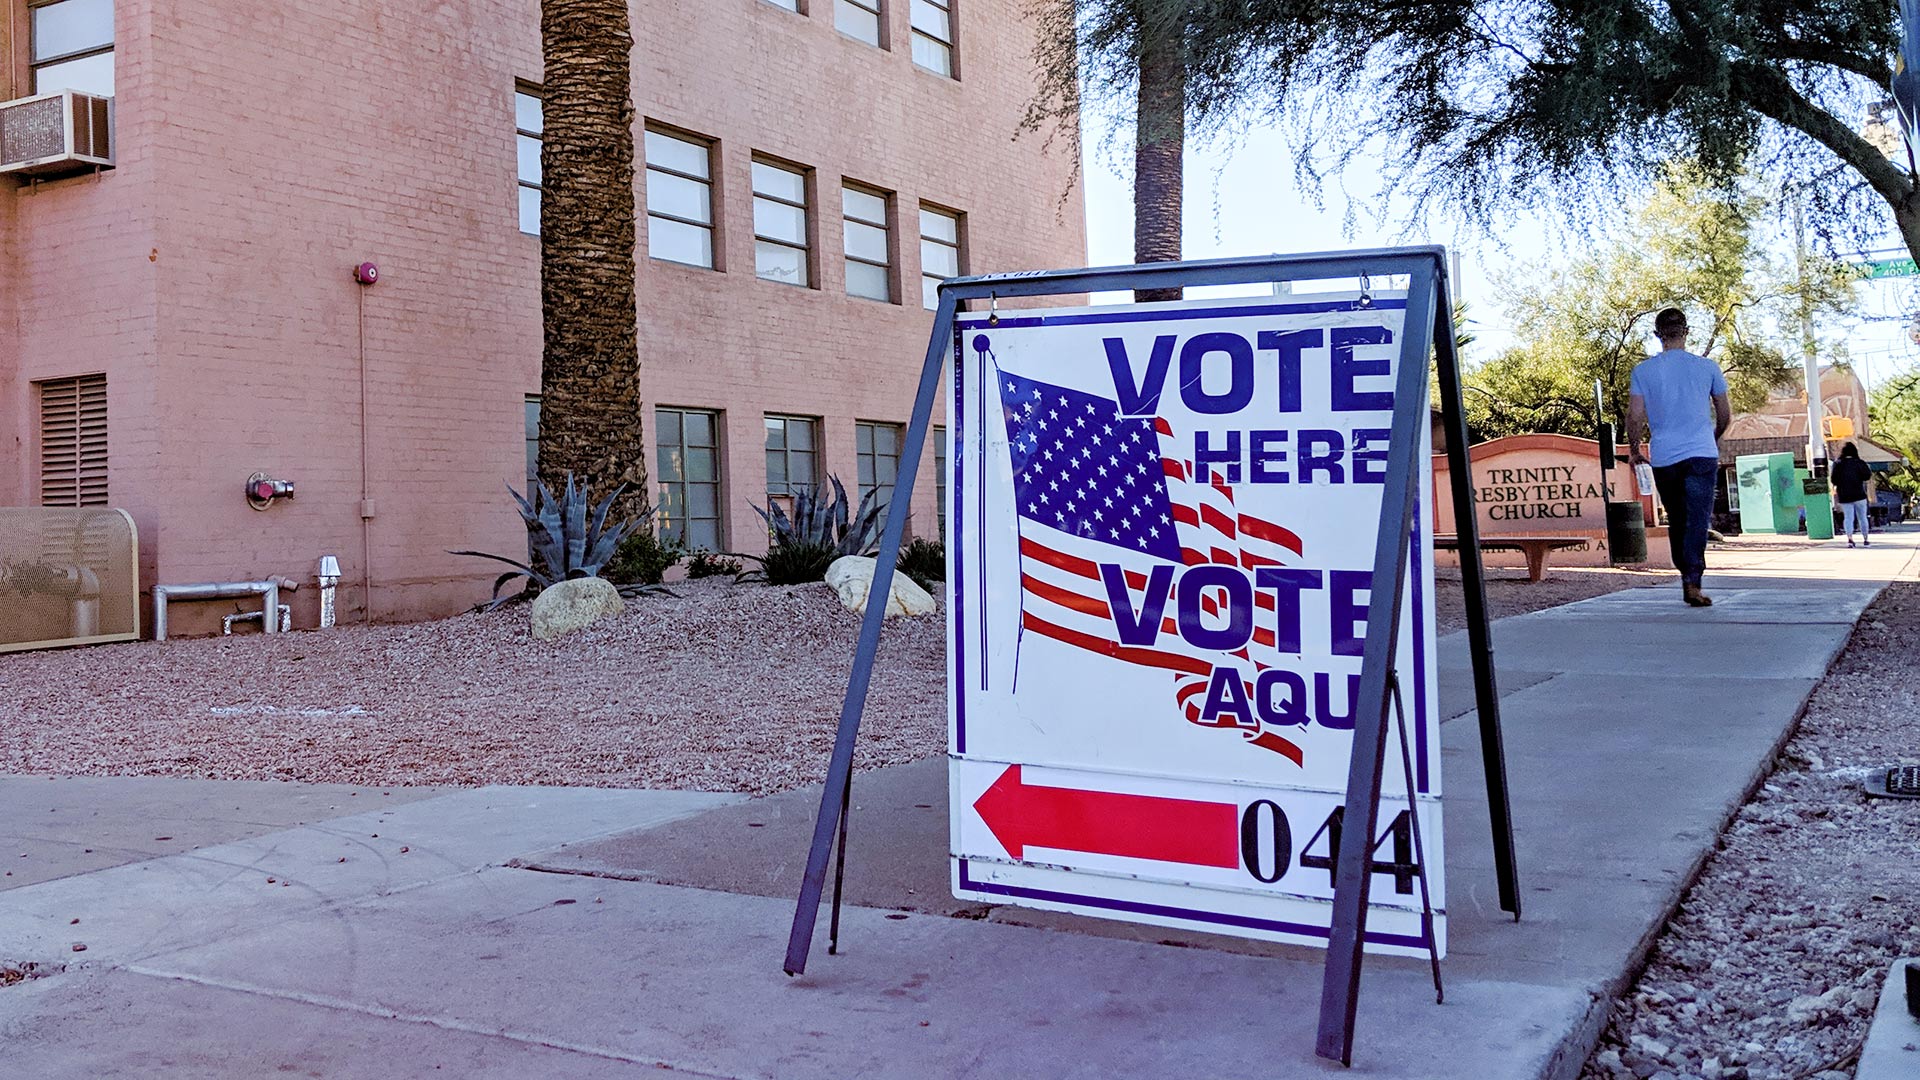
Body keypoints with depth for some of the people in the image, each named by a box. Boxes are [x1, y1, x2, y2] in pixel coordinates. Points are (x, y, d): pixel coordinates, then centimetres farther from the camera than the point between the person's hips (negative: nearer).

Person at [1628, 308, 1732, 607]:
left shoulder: (1643, 371, 1)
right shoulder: (1707, 367, 4)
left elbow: (1635, 417, -4)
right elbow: (1725, 415, 12)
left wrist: (1634, 450, 12)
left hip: (1664, 458, 1)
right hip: (1702, 454, -1)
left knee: (1676, 521, 14)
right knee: (1698, 520, -6)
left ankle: (1686, 578, 19)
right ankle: (1693, 582, -18)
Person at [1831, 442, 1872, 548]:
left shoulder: (1837, 464, -1)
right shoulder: (1860, 463, -3)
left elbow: (1833, 479, -5)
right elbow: (1867, 476, -9)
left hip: (1844, 496, 1)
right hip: (1859, 495, -1)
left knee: (1848, 518, 1)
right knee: (1862, 517, 9)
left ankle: (1850, 538, -17)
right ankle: (1866, 539, 12)